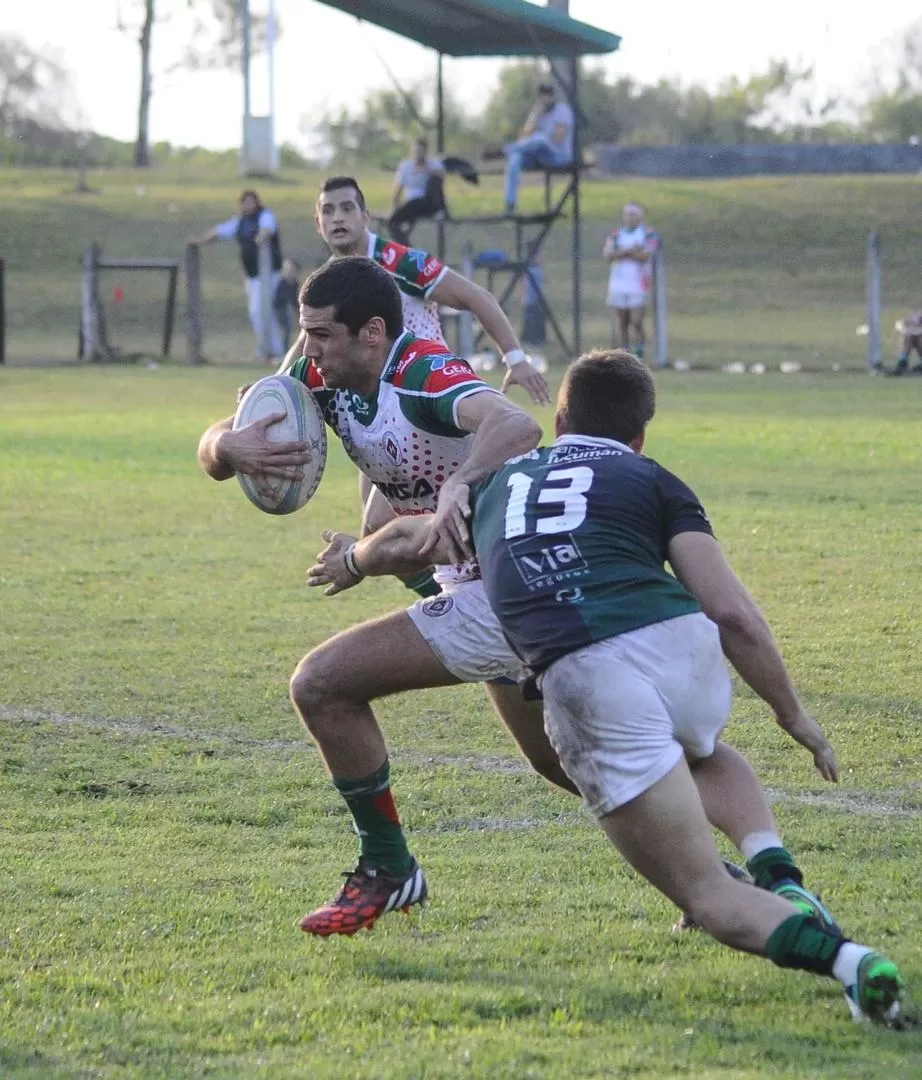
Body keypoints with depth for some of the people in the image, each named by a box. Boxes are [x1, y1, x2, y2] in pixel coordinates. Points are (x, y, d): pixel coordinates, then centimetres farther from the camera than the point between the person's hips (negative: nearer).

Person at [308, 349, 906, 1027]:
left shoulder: (502, 480, 28)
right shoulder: (651, 481, 19)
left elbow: (404, 542, 46)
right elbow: (731, 612, 7)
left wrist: (351, 563, 68)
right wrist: (793, 713, 18)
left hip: (581, 684, -1)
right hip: (680, 647, 1)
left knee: (706, 895, 2)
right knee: (704, 754, 40)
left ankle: (835, 952, -25)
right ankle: (783, 887, 16)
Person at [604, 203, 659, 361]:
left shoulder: (648, 234, 2)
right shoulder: (617, 234, 13)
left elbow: (645, 256, -11)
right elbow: (608, 254, -2)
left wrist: (621, 253, -7)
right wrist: (629, 251, -14)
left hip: (638, 284, -4)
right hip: (619, 284, 4)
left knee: (636, 322, -10)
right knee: (622, 323, 2)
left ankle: (639, 355, -4)